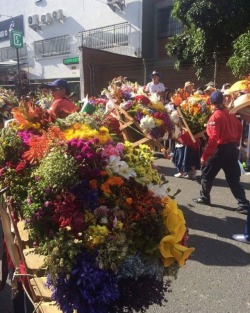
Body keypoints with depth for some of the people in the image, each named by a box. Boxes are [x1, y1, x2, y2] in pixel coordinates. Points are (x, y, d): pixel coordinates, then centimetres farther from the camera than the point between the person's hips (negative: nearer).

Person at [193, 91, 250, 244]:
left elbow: (213, 139, -21)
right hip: (233, 148, 7)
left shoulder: (215, 116, -15)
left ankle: (204, 197, 26)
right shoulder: (231, 113, 6)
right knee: (233, 178, 10)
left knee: (207, 174, 13)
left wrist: (205, 156, -18)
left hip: (220, 149, -6)